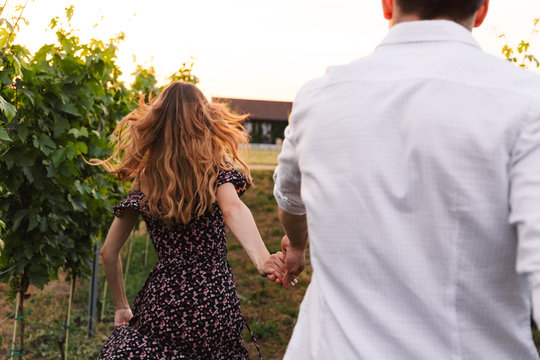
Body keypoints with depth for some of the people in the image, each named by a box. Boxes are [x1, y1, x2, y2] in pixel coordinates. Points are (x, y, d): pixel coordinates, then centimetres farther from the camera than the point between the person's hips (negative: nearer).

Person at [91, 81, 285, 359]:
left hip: (162, 304, 0)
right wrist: (261, 259, -41)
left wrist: (121, 307, 17)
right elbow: (232, 209, -25)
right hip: (215, 304, 0)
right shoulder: (216, 168, -4)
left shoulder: (145, 181, 2)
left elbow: (109, 252, 4)